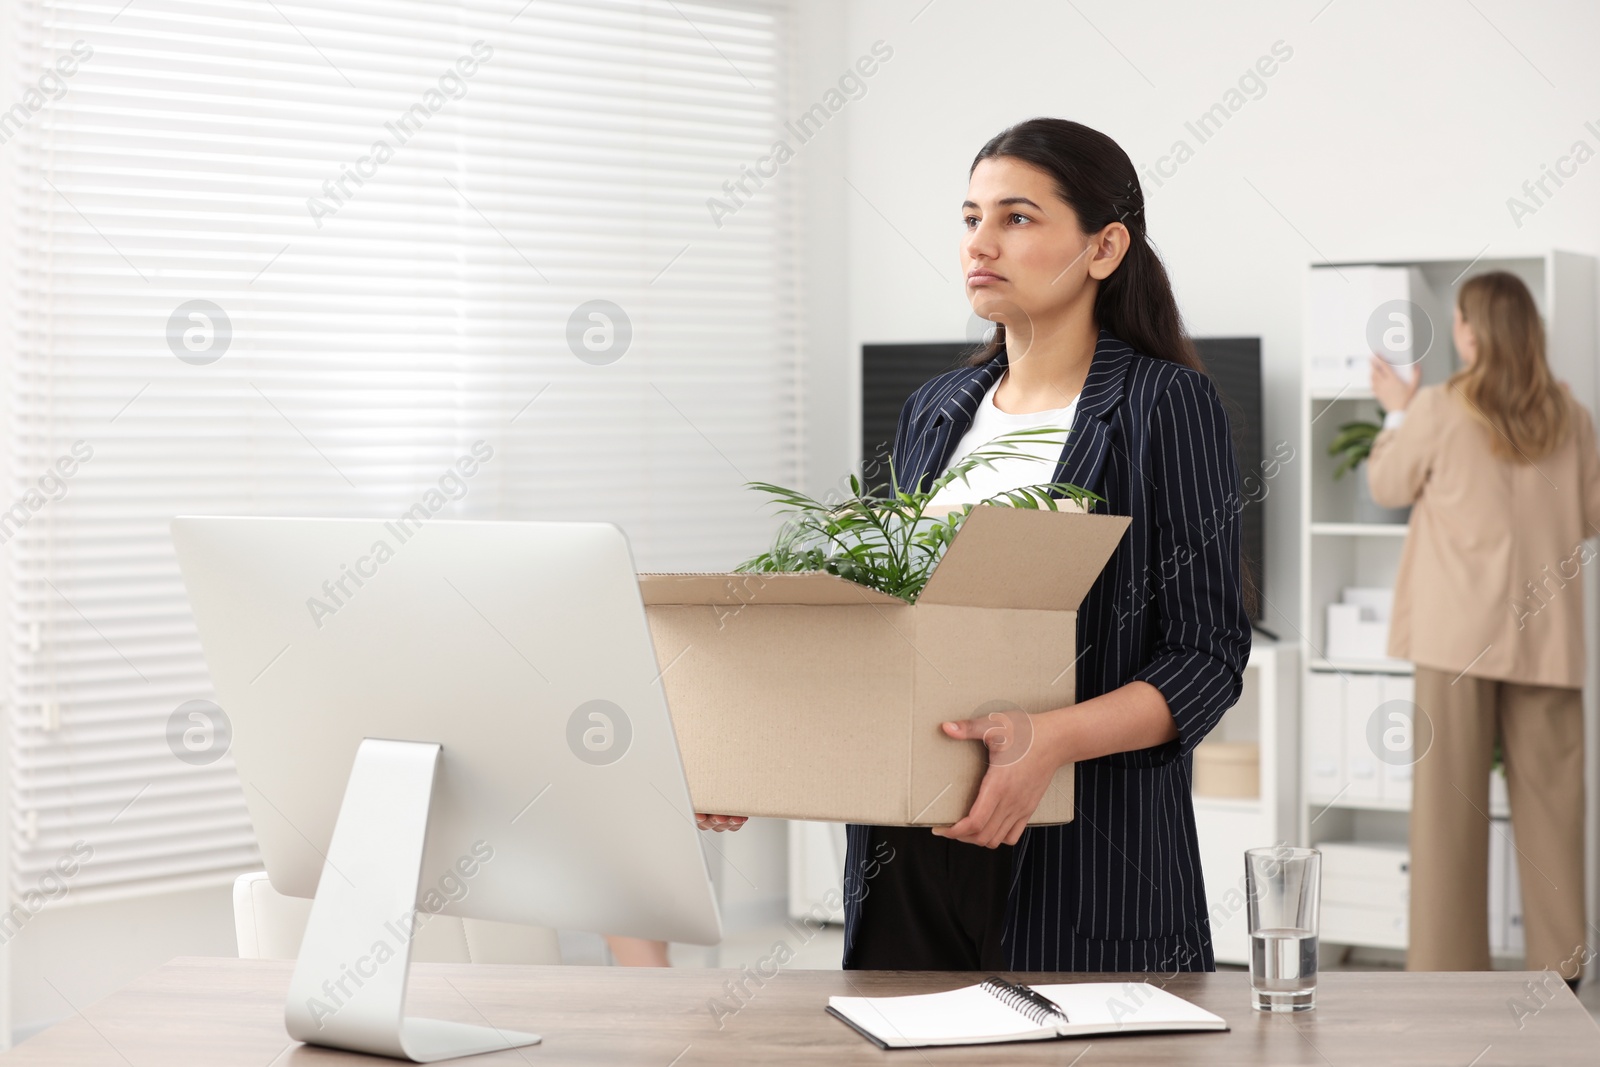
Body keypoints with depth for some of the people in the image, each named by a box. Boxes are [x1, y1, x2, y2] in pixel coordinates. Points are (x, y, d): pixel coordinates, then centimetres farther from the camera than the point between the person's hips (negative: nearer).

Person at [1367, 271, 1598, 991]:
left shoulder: (1438, 409, -8)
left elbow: (1388, 487, 6)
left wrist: (1397, 412, 19)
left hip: (1460, 627, -3)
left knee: (1451, 796, 3)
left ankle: (1449, 961, 6)